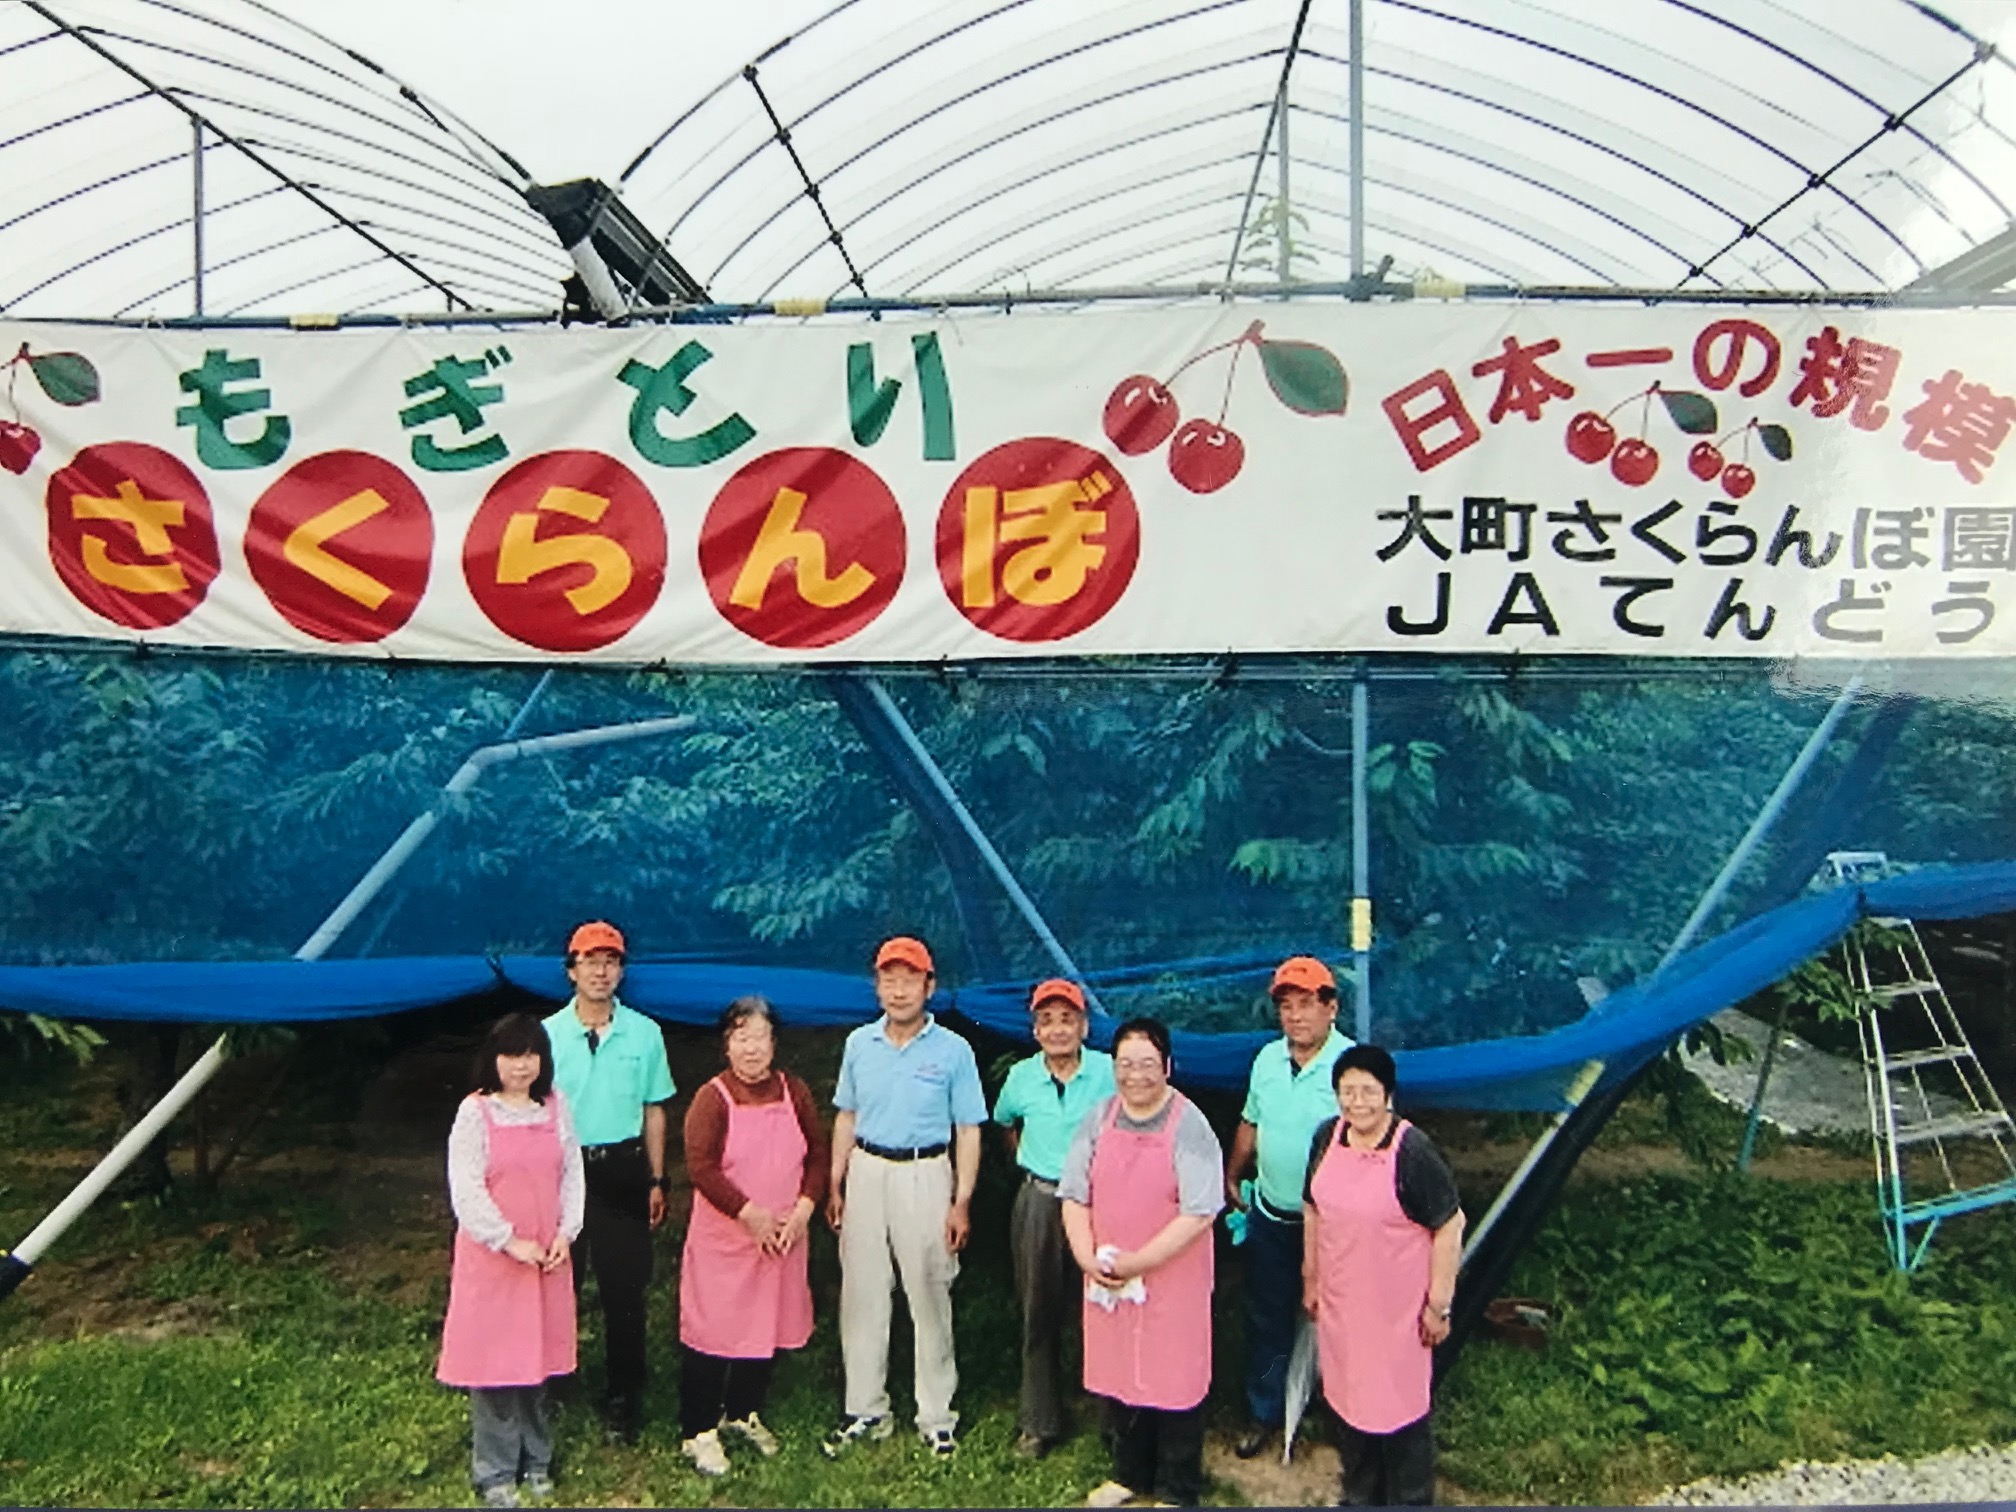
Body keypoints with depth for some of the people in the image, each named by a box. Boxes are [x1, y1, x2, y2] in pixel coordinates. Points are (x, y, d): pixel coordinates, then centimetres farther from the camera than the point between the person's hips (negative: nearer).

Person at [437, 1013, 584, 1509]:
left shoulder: (556, 1106, 3)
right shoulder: (475, 1111, -9)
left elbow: (572, 1173, 6)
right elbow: (465, 1190, -12)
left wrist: (565, 1233, -5)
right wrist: (509, 1241, -14)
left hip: (548, 1255, 4)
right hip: (491, 1254, -3)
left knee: (540, 1355, 11)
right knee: (494, 1359, 2)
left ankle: (536, 1460, 27)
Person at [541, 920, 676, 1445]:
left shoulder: (645, 1033, 2)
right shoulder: (548, 1033, -1)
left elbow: (653, 1111, 7)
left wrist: (656, 1181, 5)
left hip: (623, 1170, 0)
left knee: (625, 1289, 5)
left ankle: (622, 1400, 18)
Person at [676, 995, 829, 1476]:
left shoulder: (794, 1092, 3)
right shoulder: (712, 1098, -10)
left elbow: (818, 1153, 5)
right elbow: (701, 1168, -16)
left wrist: (803, 1209, -8)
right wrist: (751, 1215, -18)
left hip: (784, 1235, 5)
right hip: (723, 1237, -4)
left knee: (770, 1326, 14)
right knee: (713, 1330, 1)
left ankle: (743, 1412, 34)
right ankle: (699, 1431, 16)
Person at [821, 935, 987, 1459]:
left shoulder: (953, 1050, -5)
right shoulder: (859, 1044, 5)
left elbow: (968, 1131, -3)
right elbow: (846, 1118, 13)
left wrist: (962, 1203, -8)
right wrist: (834, 1185, 9)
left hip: (925, 1176, -3)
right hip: (866, 1172, 3)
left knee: (930, 1298, 3)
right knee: (861, 1296, 8)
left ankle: (936, 1416, 16)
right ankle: (865, 1411, 22)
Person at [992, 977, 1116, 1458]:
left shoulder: (1109, 1073, -9)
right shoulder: (1021, 1076, 1)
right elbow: (1004, 1122, 21)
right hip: (1038, 1205, 3)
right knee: (1039, 1315, 11)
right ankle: (1039, 1422, 26)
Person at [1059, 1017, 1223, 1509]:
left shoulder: (1189, 1126, -13)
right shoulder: (1098, 1121, 1)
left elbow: (1198, 1214, -17)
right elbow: (1075, 1197, 4)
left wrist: (1138, 1262, -18)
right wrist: (1087, 1257, -11)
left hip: (1173, 1280, -4)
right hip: (1106, 1281, 4)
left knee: (1173, 1381, 6)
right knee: (1118, 1375, 16)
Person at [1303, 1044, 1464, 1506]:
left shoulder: (1413, 1151, -21)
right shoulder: (1327, 1138, -4)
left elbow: (1449, 1227, -16)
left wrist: (1439, 1304, -13)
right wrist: (1311, 1278, 12)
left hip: (1397, 1307, -5)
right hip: (1340, 1301, 6)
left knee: (1400, 1403, 7)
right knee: (1349, 1396, 20)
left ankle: (1410, 1499, 29)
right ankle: (1359, 1494, 42)